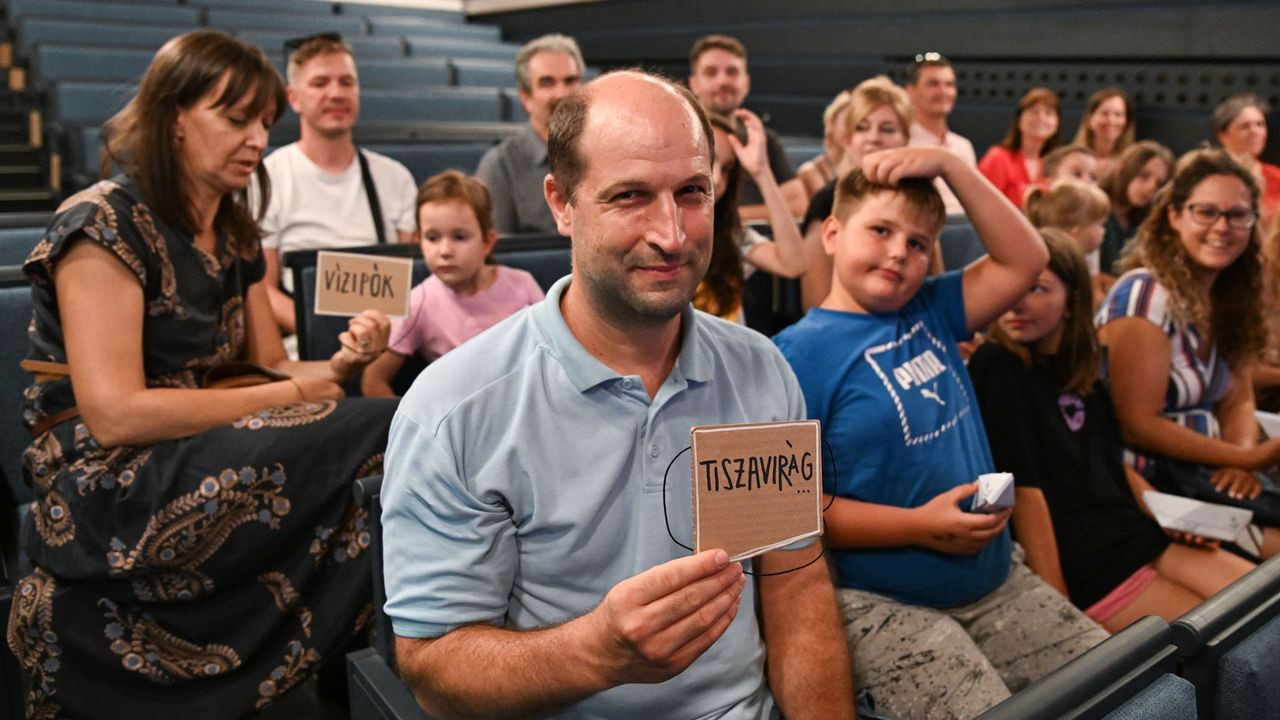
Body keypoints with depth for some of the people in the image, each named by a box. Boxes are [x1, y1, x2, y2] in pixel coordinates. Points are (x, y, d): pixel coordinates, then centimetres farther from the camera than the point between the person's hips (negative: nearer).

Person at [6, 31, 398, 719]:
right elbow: (114, 415, -20)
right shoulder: (103, 225, -13)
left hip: (201, 469, 7)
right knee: (392, 430, -25)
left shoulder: (236, 237, 11)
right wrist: (292, 396, -16)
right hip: (105, 496, -7)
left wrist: (339, 364, -11)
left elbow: (265, 371, 12)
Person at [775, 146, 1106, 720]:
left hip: (997, 581, 7)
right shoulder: (799, 353, -13)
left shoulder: (931, 313, 8)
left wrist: (949, 164, -1)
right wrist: (919, 527, -21)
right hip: (882, 606, -7)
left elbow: (1024, 260, 7)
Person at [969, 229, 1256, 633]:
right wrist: (1055, 600, -17)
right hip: (1083, 568, -8)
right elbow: (1023, 487, -17)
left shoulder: (1081, 368, 10)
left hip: (1135, 535, 8)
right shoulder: (999, 367, -13)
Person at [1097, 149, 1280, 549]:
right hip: (1149, 481, -7)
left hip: (1205, 469, 7)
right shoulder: (1147, 294, -15)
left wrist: (1241, 457, -9)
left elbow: (1237, 400, 11)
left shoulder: (1229, 295, 8)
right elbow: (1139, 425, -17)